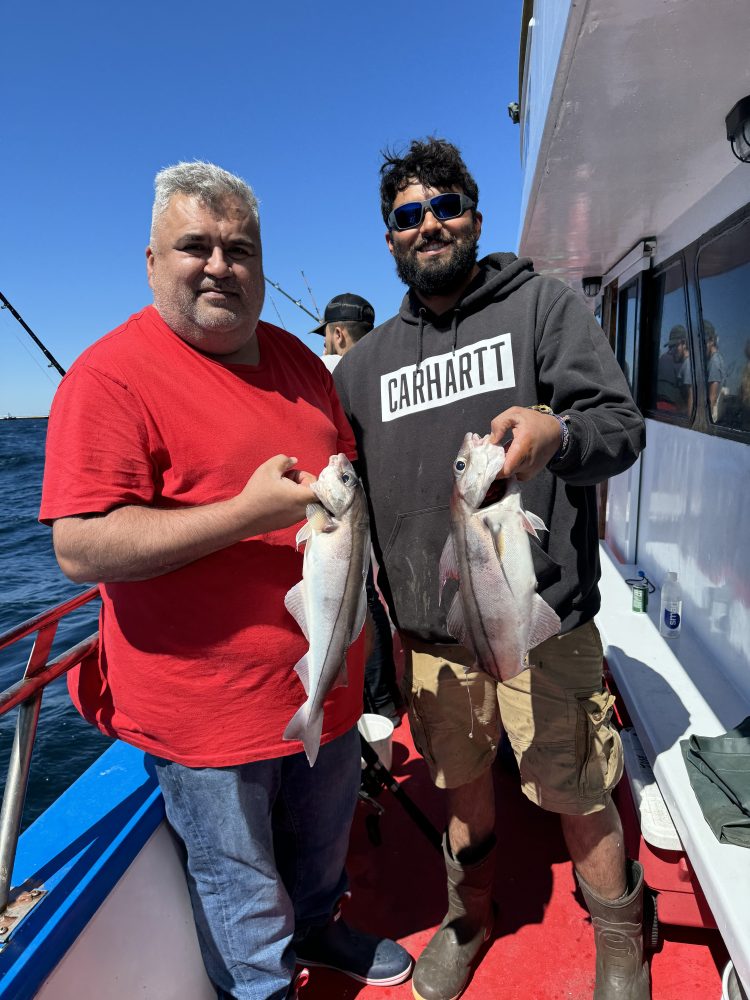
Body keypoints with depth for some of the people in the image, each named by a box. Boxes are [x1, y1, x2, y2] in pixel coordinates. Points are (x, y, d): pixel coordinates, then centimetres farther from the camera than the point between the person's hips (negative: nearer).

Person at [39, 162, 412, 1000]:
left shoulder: (295, 358, 8)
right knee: (240, 883, 16)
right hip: (206, 702, -6)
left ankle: (314, 929, 58)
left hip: (322, 678, 7)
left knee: (323, 842, 28)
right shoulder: (111, 376, -16)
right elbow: (81, 548, -24)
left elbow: (347, 469, 21)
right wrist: (247, 513, -28)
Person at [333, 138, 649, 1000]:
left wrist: (557, 433, -31)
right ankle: (467, 918, 49)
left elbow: (620, 425, -8)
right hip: (428, 629, 4)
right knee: (461, 783, 21)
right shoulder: (367, 360, 11)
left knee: (579, 797, 11)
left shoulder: (542, 303, 2)